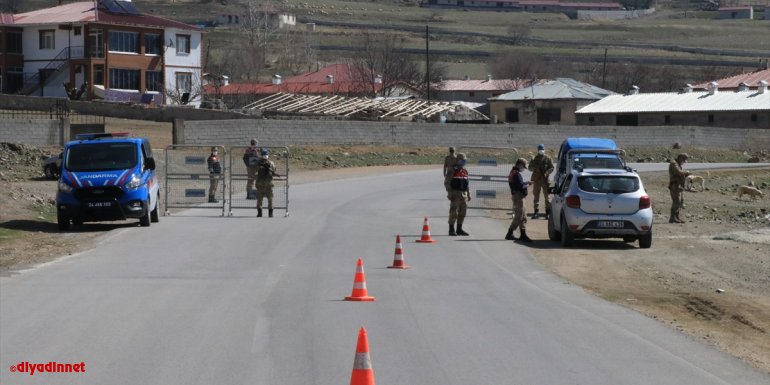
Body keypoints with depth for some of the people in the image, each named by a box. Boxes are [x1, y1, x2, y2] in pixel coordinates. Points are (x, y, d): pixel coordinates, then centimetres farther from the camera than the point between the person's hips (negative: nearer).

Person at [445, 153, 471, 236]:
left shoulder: (465, 171, 13)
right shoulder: (453, 170, -9)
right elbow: (446, 182, -11)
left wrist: (468, 194, 17)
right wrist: (450, 194, -16)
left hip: (463, 194, 7)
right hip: (455, 194, -7)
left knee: (462, 212, 9)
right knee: (454, 212, -5)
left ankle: (459, 229, 18)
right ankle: (451, 230, 1)